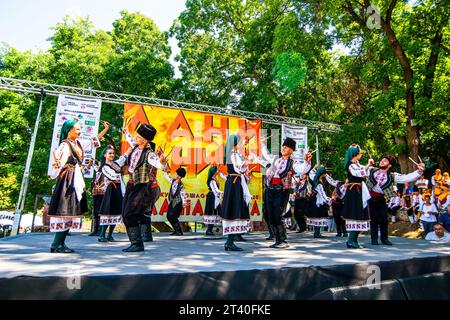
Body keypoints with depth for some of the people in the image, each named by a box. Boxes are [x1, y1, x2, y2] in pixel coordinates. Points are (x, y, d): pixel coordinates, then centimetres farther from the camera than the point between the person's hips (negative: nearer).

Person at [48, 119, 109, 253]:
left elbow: (93, 142, 27)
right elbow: (58, 164, -19)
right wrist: (56, 162, -41)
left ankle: (61, 243, 15)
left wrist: (105, 129, 27)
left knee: (72, 212, 8)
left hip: (77, 181, 9)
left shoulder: (78, 143, 13)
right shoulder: (65, 145, -11)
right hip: (68, 181, -9)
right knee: (65, 211, -8)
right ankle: (56, 245, -1)